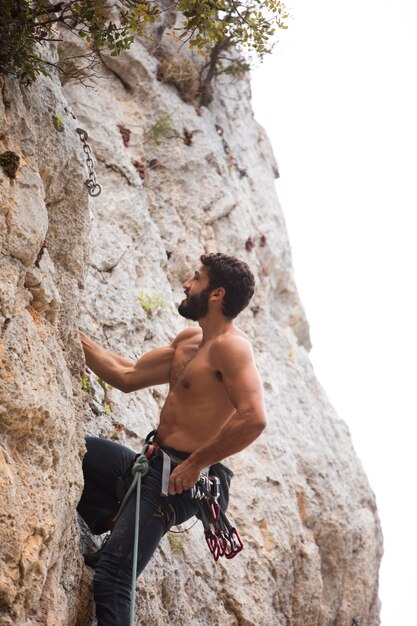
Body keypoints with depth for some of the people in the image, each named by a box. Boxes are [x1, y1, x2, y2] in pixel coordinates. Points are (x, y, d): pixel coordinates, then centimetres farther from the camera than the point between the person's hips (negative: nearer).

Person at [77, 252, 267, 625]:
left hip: (176, 480, -10)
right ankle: (104, 518, 13)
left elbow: (253, 418, -29)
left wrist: (195, 464, -22)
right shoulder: (190, 341, 14)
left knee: (111, 580, -15)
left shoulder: (229, 345, -16)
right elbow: (128, 377, 21)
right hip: (149, 465, 10)